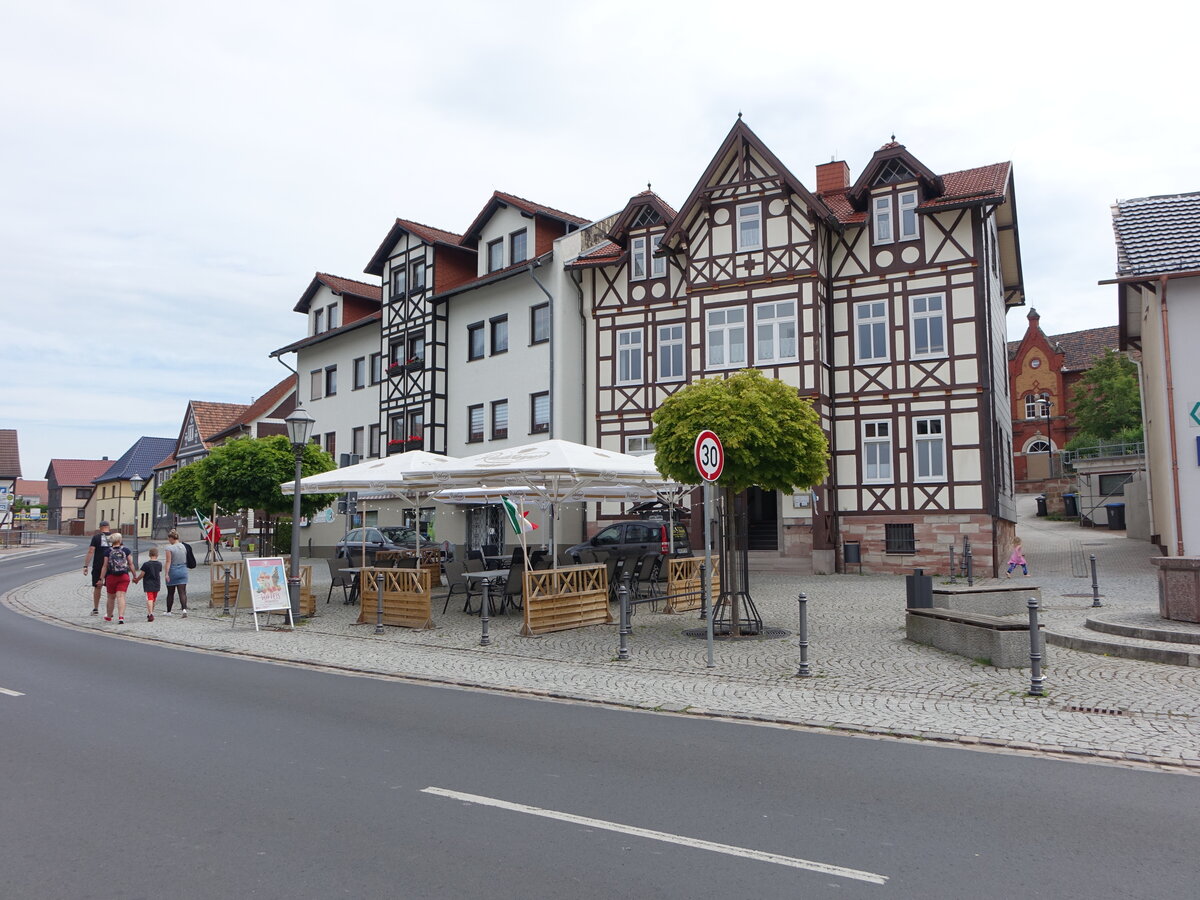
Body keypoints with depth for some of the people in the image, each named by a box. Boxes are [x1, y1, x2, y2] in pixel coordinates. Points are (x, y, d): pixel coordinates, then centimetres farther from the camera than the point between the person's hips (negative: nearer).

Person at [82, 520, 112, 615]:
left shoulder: (96, 537, -2)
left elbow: (90, 552, -8)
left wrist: (86, 566, -7)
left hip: (98, 566, -1)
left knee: (97, 587, 11)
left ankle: (95, 609, 18)